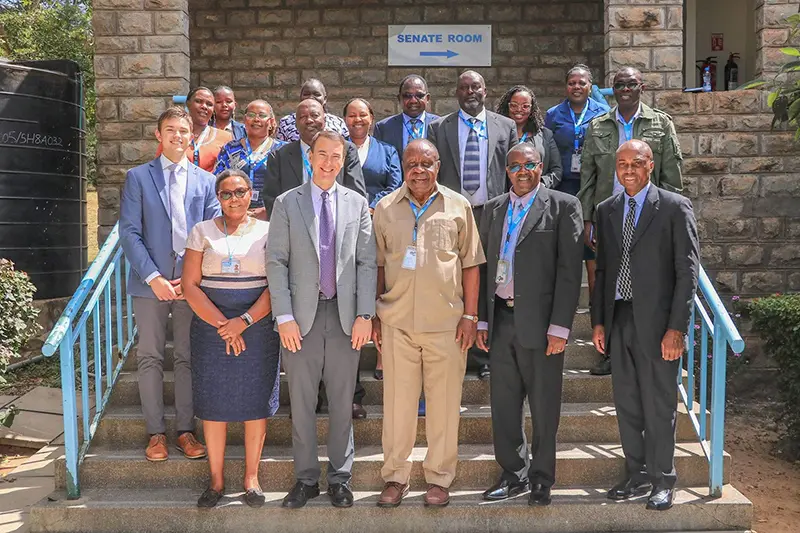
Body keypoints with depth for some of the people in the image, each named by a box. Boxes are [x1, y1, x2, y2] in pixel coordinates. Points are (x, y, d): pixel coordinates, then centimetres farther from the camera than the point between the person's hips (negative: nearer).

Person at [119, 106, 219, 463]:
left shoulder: (205, 181, 10)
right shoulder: (138, 177, 5)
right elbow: (129, 232, -2)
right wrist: (153, 277, -12)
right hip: (150, 281, -1)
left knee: (189, 358, 6)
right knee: (150, 359, 4)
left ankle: (185, 430, 14)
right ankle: (156, 432, 13)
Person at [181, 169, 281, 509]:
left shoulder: (266, 231, 5)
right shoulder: (202, 231, 6)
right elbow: (190, 285, -1)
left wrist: (245, 321, -15)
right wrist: (222, 324, -10)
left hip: (258, 325, 0)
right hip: (211, 325, 1)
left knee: (257, 401, 2)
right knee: (214, 403, 3)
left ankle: (251, 477, 16)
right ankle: (216, 480, 16)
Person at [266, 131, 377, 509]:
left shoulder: (357, 204, 7)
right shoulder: (287, 203, 3)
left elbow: (367, 262, 3)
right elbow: (276, 262, -1)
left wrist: (365, 315, -4)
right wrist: (284, 317, -8)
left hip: (345, 315, 1)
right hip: (302, 315, -1)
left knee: (342, 401, 8)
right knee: (301, 402, 7)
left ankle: (340, 478, 21)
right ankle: (306, 478, 21)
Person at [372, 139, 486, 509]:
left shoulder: (458, 207, 5)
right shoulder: (385, 209, 7)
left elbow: (470, 265, 6)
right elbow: (377, 266, 9)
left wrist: (470, 315, 0)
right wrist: (374, 316, 5)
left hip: (446, 322, 0)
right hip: (396, 322, 1)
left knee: (444, 402, 5)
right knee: (397, 401, 5)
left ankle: (439, 478, 18)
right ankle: (395, 477, 17)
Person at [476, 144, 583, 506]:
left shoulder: (563, 207, -2)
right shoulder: (493, 209, 13)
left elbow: (570, 269, -8)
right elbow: (483, 266, 14)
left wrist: (559, 327, -13)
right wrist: (481, 319, 8)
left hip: (539, 322, -4)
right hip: (500, 319, 5)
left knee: (543, 407, 6)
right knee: (503, 403, 11)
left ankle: (541, 480, 21)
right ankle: (514, 474, 26)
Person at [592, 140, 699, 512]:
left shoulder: (675, 207, -4)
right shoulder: (606, 210, 11)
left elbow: (687, 270, -7)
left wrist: (677, 327, -12)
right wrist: (598, 321, 9)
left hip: (656, 322, -5)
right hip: (618, 320, 5)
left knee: (659, 405, 4)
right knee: (626, 405, 12)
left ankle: (662, 481, 19)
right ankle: (637, 476, 26)